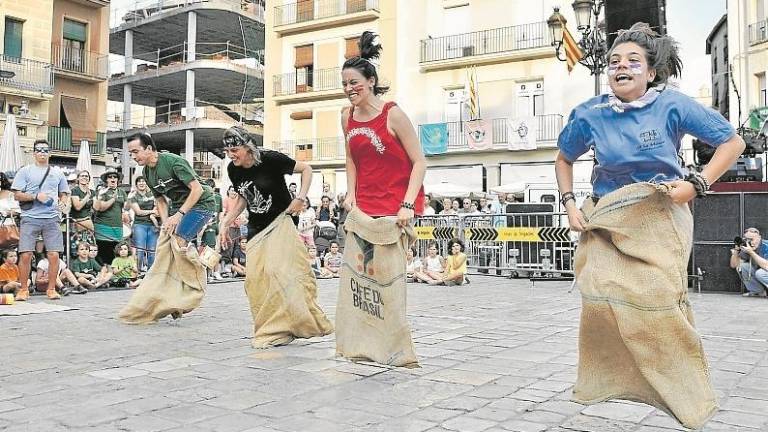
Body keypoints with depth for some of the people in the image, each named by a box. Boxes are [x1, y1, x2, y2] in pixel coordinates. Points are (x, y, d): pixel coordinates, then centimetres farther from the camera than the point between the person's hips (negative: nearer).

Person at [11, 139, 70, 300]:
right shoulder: (25, 171, 7)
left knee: (54, 255, -4)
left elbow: (64, 193, 21)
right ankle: (24, 289, 9)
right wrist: (36, 196, -13)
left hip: (52, 219, 2)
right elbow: (17, 195, 1)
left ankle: (51, 288, 9)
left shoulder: (57, 172, 16)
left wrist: (63, 202, -1)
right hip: (30, 218, -2)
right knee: (26, 255, -6)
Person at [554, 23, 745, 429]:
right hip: (606, 219, 2)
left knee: (658, 301, -8)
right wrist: (569, 204, 2)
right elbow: (563, 159, 13)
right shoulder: (589, 114, -4)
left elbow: (733, 142, -3)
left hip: (659, 218, -2)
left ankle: (684, 393, 13)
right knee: (600, 297, -5)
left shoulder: (672, 105, -11)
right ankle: (601, 381, 15)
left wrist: (696, 184, -14)